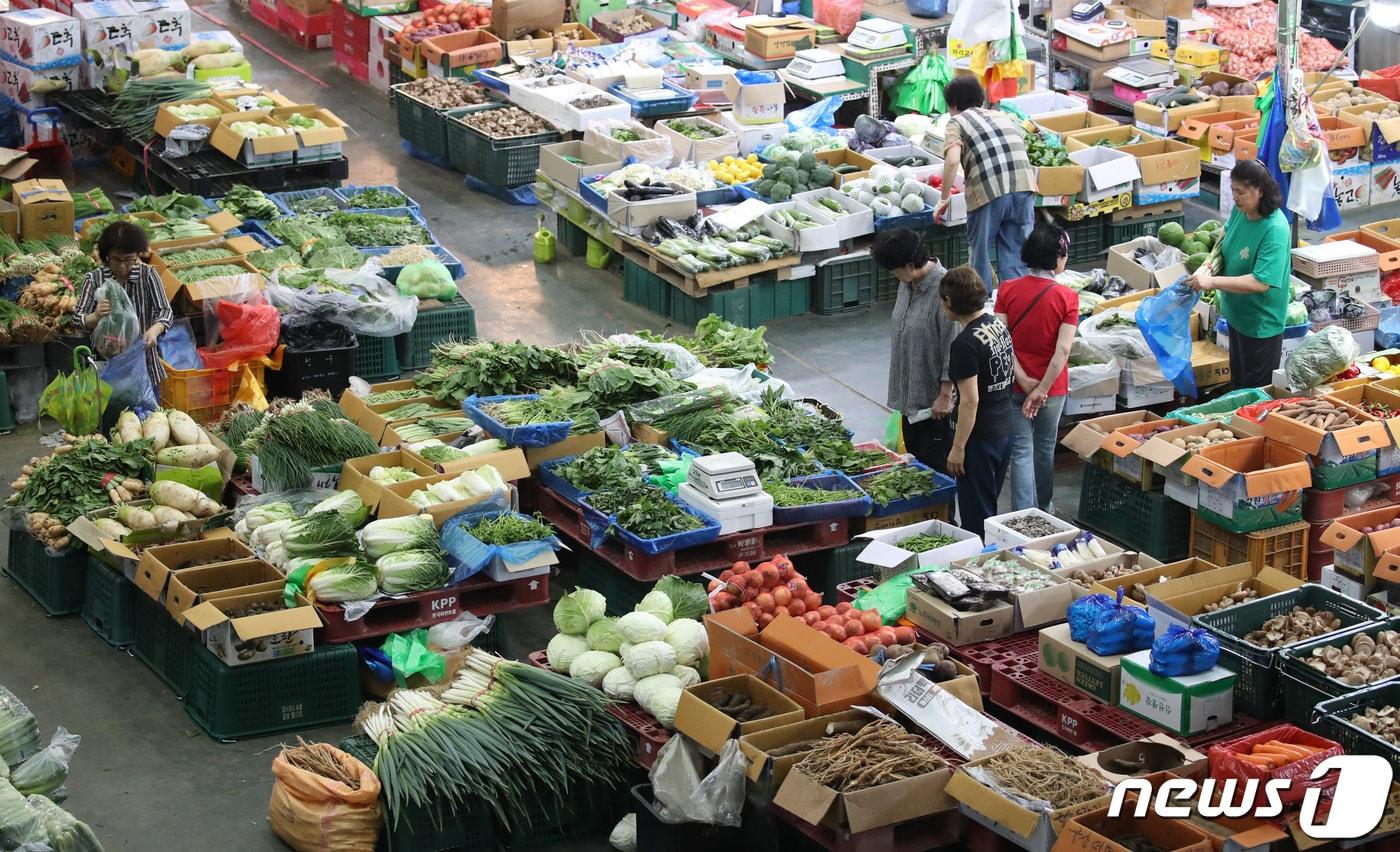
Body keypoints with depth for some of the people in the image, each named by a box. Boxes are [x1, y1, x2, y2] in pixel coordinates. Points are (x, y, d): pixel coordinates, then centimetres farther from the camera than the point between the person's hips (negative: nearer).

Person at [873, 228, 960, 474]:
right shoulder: (907, 283, 4)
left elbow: (953, 347, -21)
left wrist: (945, 395, -18)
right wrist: (898, 387, 19)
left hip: (935, 400, -9)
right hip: (910, 395, 9)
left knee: (936, 465, 0)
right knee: (915, 460, 18)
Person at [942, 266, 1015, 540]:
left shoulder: (965, 343, -22)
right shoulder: (999, 325, 4)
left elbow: (970, 400, -23)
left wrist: (958, 448, -17)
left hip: (980, 437, -9)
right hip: (1004, 430, 9)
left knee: (975, 516, 1)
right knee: (990, 507, 20)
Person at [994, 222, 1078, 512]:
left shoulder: (1007, 290, -8)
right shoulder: (1067, 298, -13)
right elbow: (1063, 351, -18)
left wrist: (1024, 380, -12)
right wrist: (1041, 390, -14)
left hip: (1014, 386, 1)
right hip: (1053, 386, -1)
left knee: (1021, 452, 4)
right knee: (1045, 449, 18)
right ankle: (1042, 510, 36)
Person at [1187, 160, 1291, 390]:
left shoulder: (1275, 230, -29)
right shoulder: (1240, 211, -6)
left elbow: (1261, 282, -33)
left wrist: (1213, 282, -30)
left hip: (1261, 323, -8)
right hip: (1237, 314, 8)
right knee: (1238, 382, 25)